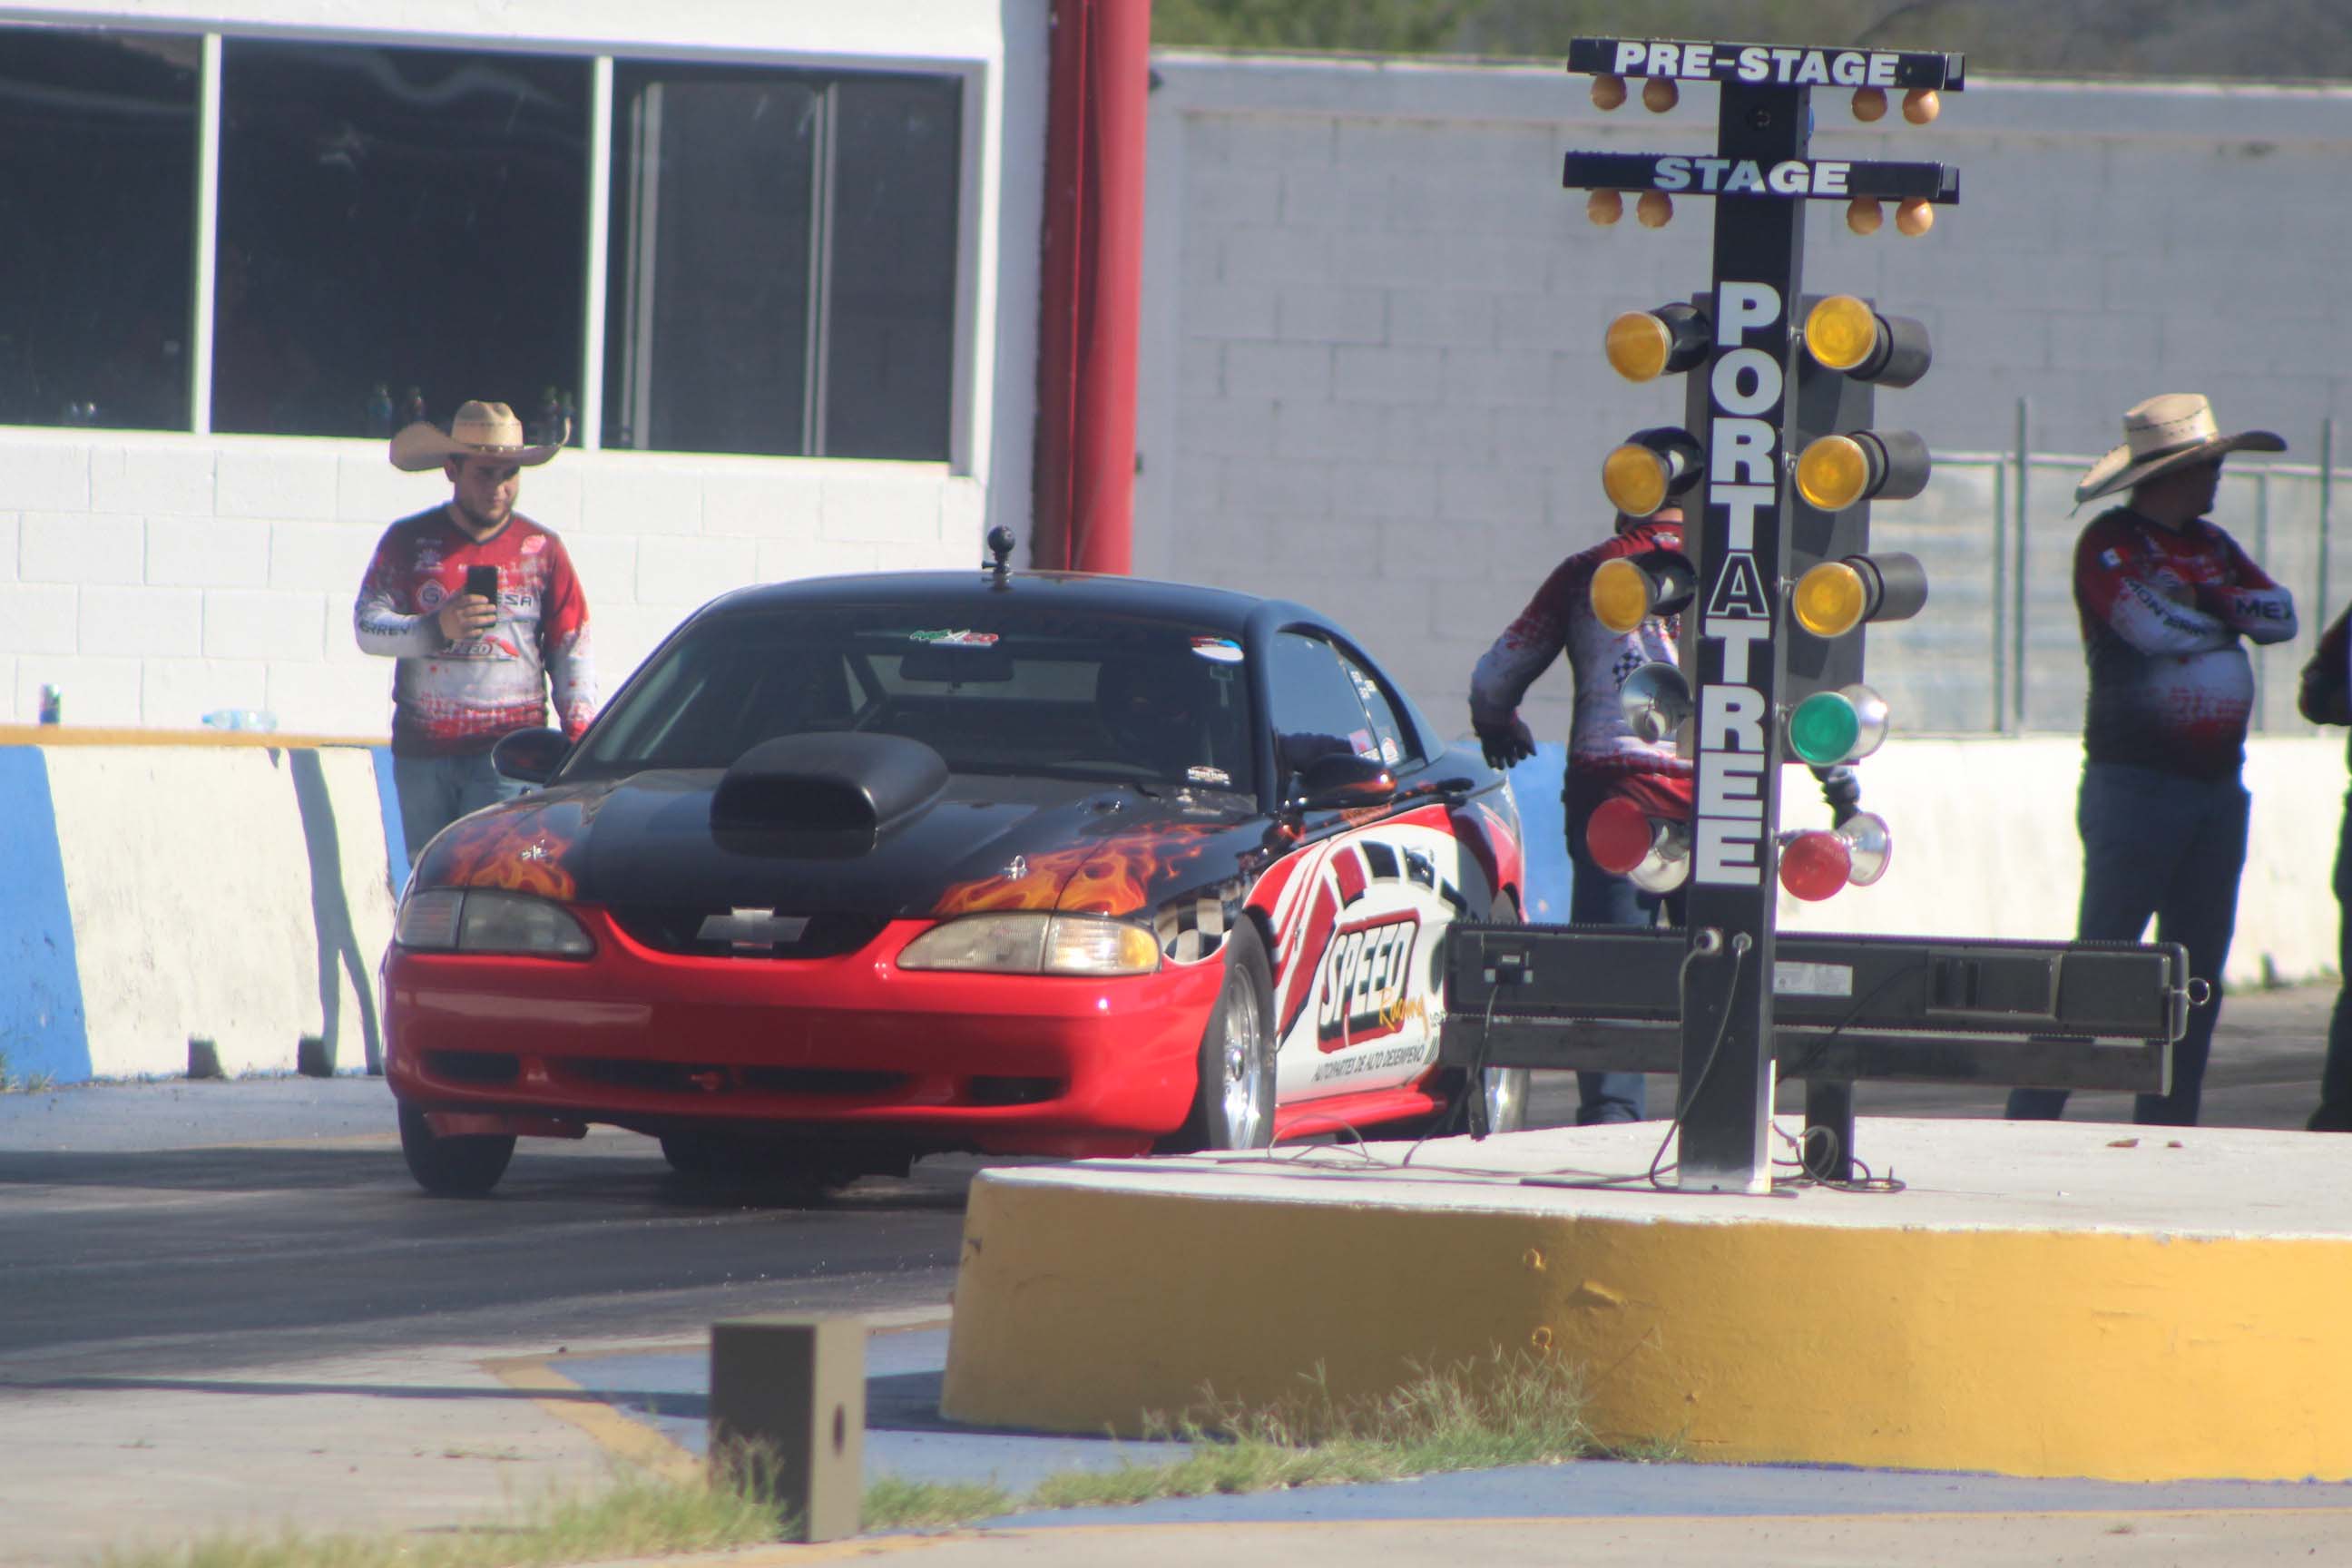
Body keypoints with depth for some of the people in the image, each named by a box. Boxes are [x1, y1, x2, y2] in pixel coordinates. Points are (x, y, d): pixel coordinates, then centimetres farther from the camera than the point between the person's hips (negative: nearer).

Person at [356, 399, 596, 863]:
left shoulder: (542, 549, 9)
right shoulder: (409, 541, 8)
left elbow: (573, 652, 11)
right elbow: (368, 625, -1)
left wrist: (579, 737, 1)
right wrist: (436, 629, -20)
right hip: (421, 753, 2)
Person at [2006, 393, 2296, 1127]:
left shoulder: (2212, 545, 18)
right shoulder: (2109, 543, -5)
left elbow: (2279, 616, 7)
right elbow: (2154, 624, -19)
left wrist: (2212, 598, -9)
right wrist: (2230, 617, -1)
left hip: (2217, 787, 8)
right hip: (2136, 782, -8)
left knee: (2198, 966, 7)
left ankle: (2167, 1120, 11)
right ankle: (2032, 1113, -8)